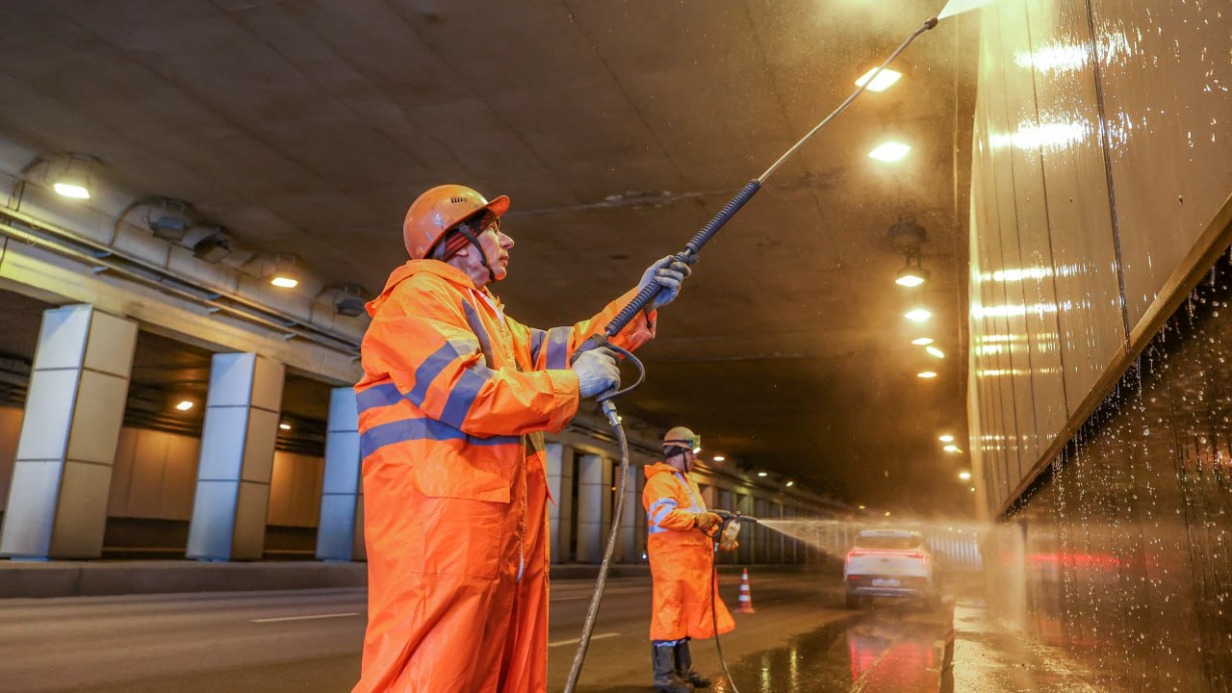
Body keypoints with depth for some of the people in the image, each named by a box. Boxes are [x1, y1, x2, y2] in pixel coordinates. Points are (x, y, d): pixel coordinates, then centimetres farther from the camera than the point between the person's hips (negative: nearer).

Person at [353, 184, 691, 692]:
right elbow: (466, 395, -19)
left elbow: (560, 348, 21)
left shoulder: (489, 315, 27)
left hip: (507, 518, 10)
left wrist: (642, 303, 14)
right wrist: (574, 383, -10)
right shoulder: (418, 297, -5)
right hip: (441, 516, -10)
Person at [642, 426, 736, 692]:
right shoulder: (661, 480, -10)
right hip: (672, 557, -10)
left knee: (685, 613, 13)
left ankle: (683, 670, 21)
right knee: (669, 612, -8)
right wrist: (697, 519, -23)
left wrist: (717, 533, 13)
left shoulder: (687, 481, 24)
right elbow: (662, 514, -24)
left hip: (689, 559, 10)